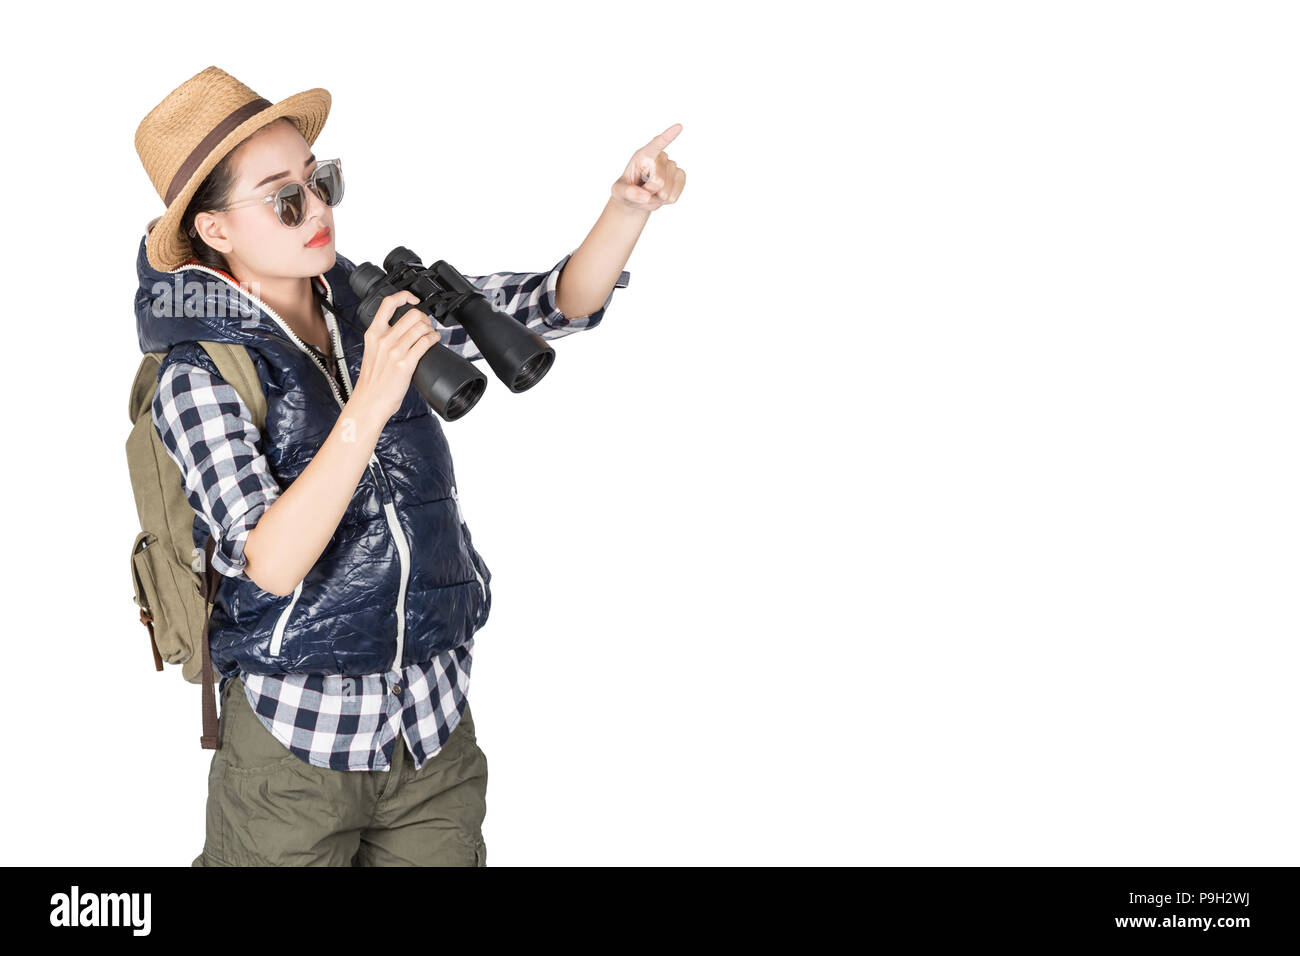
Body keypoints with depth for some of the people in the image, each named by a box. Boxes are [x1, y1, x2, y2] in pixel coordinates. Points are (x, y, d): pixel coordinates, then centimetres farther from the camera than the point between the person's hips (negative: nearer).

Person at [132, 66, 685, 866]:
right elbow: (270, 565, -24)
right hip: (295, 740, -3)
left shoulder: (380, 309, 0)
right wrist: (367, 407, -33)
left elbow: (558, 304, -3)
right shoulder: (201, 374, -12)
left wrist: (629, 206, -21)